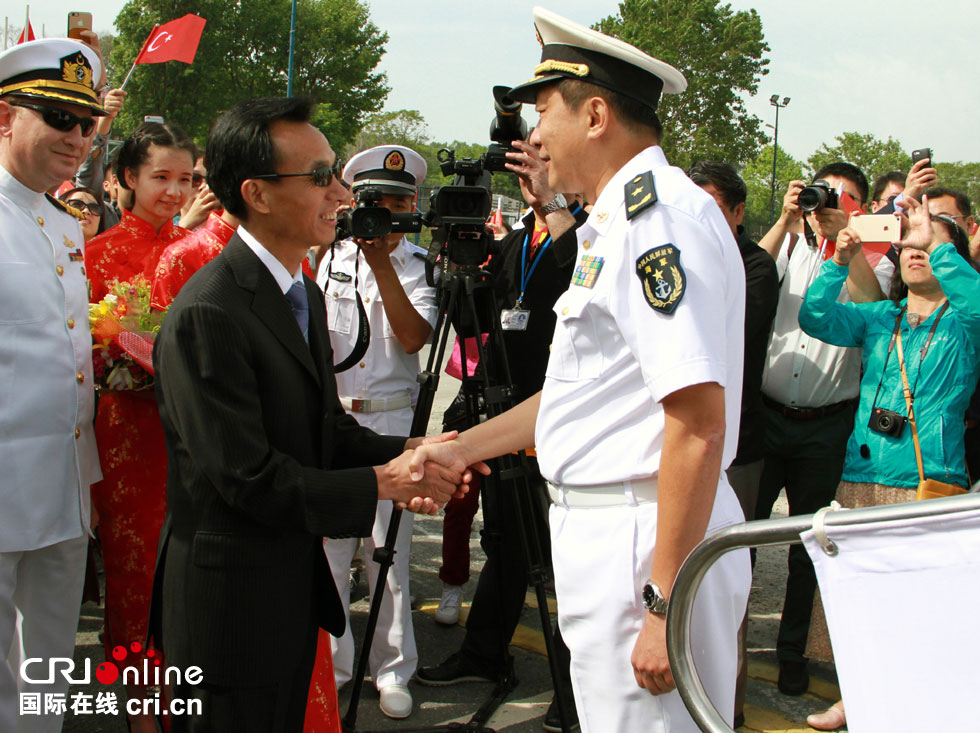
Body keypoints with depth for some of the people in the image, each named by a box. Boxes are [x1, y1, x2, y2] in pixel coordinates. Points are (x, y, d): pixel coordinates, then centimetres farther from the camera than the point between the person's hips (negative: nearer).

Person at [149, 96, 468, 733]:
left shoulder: (306, 294, 9)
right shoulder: (207, 316, -22)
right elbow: (248, 478, -24)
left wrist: (409, 452, -5)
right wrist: (383, 482, -19)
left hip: (297, 583, 9)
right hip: (231, 602, -9)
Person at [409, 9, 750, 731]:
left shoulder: (662, 215, -18)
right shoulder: (616, 223, 16)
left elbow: (698, 423, -25)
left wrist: (665, 605, -25)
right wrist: (465, 448, 20)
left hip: (650, 546, -10)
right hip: (600, 532, 10)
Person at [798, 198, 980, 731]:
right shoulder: (879, 318, 15)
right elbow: (816, 318, 2)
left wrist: (936, 240, -19)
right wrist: (839, 263, -9)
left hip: (930, 485, -4)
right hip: (861, 476, 4)